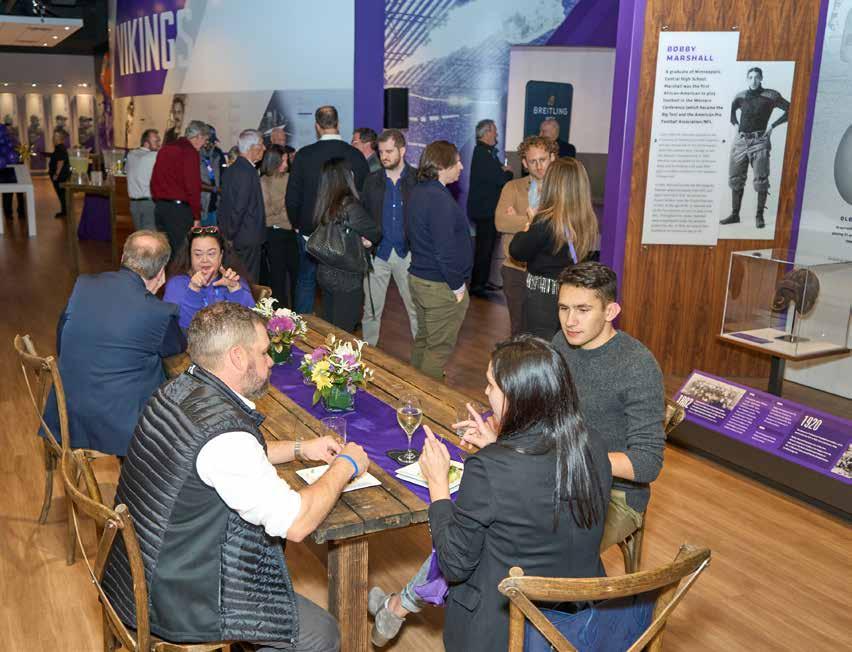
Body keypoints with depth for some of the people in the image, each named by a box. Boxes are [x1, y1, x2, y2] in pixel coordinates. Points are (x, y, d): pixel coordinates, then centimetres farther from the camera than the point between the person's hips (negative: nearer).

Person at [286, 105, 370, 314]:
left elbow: (292, 197, -5)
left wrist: (297, 225, 9)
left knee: (306, 283, 12)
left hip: (310, 233, -1)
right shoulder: (357, 156, -6)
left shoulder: (304, 155, -10)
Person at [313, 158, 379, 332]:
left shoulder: (323, 204, 0)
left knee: (328, 329, 18)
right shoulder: (349, 206, -20)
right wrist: (365, 241, 9)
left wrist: (359, 240, -1)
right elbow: (375, 234, -11)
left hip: (324, 274, 7)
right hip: (347, 278, -7)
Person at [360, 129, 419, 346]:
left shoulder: (418, 180, -3)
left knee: (416, 308, 5)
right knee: (371, 309, 8)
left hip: (408, 253, -2)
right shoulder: (372, 181, 7)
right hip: (377, 252, 3)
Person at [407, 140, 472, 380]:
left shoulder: (417, 192, 7)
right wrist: (458, 287, -15)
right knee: (440, 347, 3)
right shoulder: (439, 199, -23)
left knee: (423, 338, 23)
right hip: (441, 287, -10)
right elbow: (445, 250, -25)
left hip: (418, 277, 10)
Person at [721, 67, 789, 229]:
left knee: (761, 180, -6)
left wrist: (772, 125, -5)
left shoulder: (770, 96, -2)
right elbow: (731, 111, 29)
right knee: (735, 179, 7)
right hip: (740, 141, 4)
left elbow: (790, 110, -2)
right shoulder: (740, 96, 9)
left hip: (759, 141, -4)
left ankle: (759, 216, 1)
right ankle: (735, 214, 16)